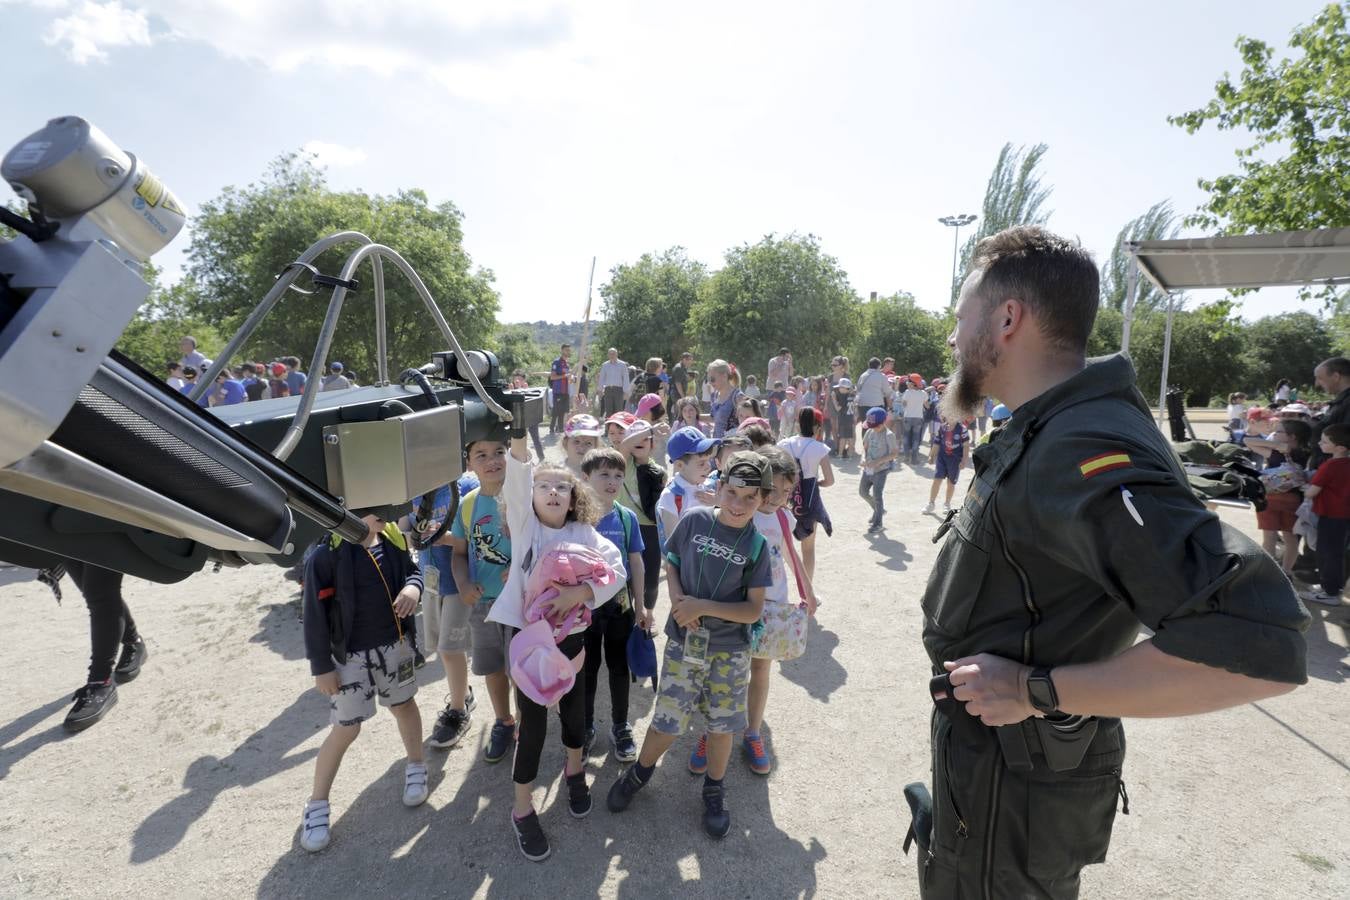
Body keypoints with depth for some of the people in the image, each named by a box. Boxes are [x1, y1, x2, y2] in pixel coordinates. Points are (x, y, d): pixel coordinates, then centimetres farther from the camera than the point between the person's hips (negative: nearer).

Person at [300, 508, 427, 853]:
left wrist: (413, 587, -15)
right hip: (351, 655, -4)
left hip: (396, 645, 4)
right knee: (345, 729, 6)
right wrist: (321, 665, -11)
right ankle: (317, 804, 28)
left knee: (404, 705, 21)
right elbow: (315, 612, -15)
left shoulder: (392, 538, -6)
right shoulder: (328, 551, -21)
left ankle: (416, 766, 45)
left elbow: (412, 569, 10)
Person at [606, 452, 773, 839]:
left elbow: (754, 610, -10)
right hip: (683, 642, 0)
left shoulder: (756, 546, -10)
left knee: (721, 724, 13)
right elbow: (670, 562, 5)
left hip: (729, 650, 0)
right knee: (667, 722, 6)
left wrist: (703, 607, -19)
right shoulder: (695, 519, -8)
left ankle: (714, 791, 39)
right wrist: (678, 600, -12)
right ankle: (640, 772, 37)